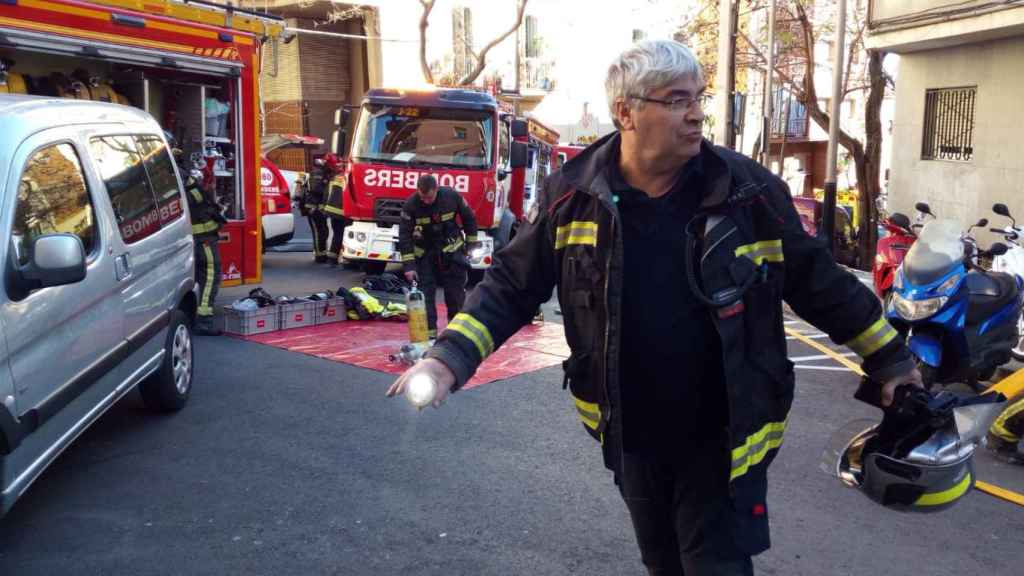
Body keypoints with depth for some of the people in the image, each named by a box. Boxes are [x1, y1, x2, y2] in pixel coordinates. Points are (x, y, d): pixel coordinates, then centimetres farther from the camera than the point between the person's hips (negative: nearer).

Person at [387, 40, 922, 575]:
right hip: (631, 435, 2)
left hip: (723, 437, -2)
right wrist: (450, 358, -15)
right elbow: (511, 285, -3)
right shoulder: (572, 196, -9)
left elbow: (818, 282, 1)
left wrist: (889, 360, 7)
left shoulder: (750, 191, -10)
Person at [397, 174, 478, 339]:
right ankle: (429, 331, 0)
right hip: (424, 253, 0)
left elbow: (469, 219, -1)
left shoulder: (452, 196, -17)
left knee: (455, 292, 5)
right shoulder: (411, 205, -19)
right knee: (425, 293, -4)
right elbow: (405, 235, -16)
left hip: (452, 251, 0)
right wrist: (409, 265, -21)